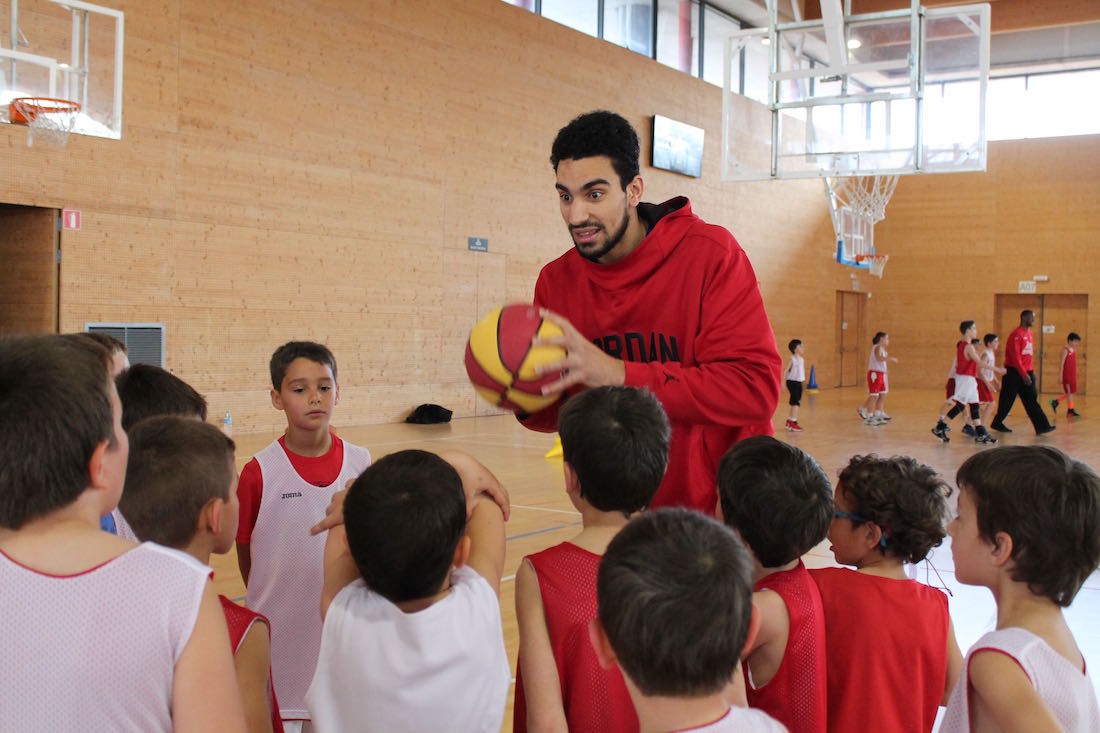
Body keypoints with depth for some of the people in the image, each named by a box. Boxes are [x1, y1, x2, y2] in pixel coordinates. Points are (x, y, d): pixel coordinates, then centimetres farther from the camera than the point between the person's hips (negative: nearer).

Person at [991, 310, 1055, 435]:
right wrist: (1024, 374, -24)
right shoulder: (1016, 334, -15)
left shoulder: (1029, 333, 12)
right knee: (1007, 401, 2)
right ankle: (997, 423, 16)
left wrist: (1030, 372, 16)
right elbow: (1015, 357, -20)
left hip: (1026, 372, 8)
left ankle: (1041, 426, -4)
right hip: (1014, 372, -8)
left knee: (1032, 400, 1)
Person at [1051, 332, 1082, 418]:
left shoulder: (1074, 351, 11)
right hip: (1066, 376, -8)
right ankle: (1070, 410, 5)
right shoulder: (1065, 350, -11)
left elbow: (1073, 364, 17)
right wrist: (1060, 377, -15)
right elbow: (1061, 364, -13)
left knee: (1071, 392, 10)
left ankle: (1055, 402, 21)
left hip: (1073, 376, 8)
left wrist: (1075, 376, 16)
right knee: (1069, 393, -2)